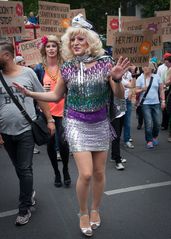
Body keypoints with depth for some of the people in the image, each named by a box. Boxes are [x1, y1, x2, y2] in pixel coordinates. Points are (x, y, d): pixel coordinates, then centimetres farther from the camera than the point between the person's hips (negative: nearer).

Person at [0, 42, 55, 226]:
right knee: (18, 168, 15)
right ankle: (29, 192, 39)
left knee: (25, 169, 0)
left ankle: (24, 209, 13)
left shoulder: (27, 72, -3)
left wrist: (49, 119, -1)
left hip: (26, 130, -3)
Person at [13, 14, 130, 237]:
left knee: (99, 173, 10)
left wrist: (117, 79, -26)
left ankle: (95, 209, 36)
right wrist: (30, 93, 0)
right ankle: (83, 213, 19)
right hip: (77, 124, -1)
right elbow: (56, 95, 10)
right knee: (85, 174, -8)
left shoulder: (104, 62, -7)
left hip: (100, 123, 1)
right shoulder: (67, 66, -3)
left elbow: (120, 95, -6)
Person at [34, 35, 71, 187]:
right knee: (51, 144, 10)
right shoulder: (39, 69, 2)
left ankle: (65, 169, 19)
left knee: (63, 143, -10)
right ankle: (56, 172, 31)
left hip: (63, 111, -1)